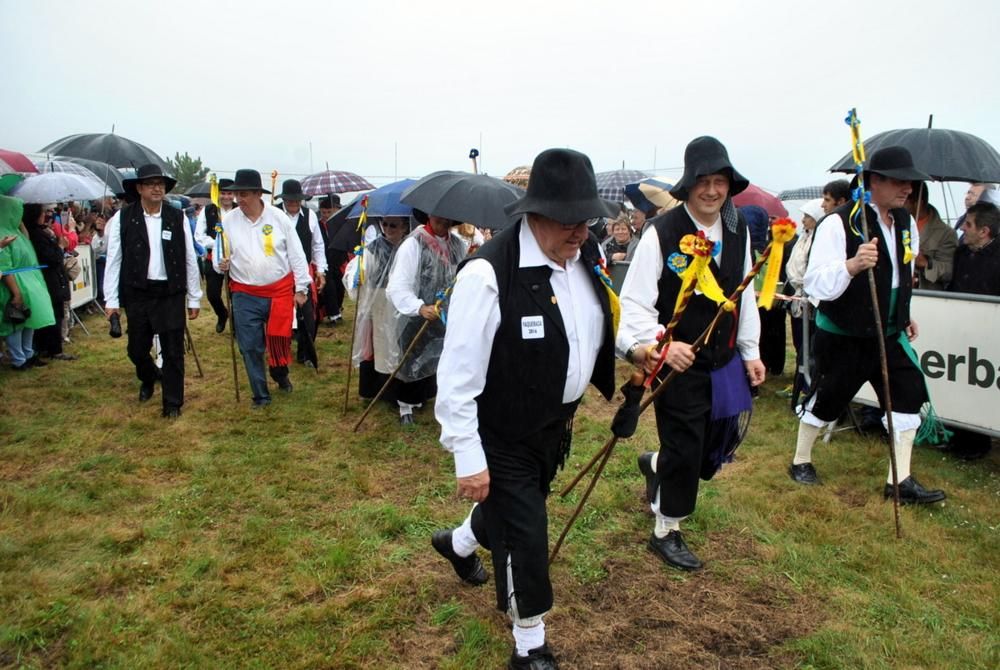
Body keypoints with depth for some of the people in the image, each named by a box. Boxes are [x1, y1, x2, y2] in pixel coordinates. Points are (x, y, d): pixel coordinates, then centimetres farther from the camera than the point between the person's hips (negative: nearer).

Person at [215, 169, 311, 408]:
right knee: (250, 346, 3)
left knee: (280, 340, 5)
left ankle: (280, 374, 36)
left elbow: (296, 254, 0)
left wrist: (301, 288, -1)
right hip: (245, 295, 1)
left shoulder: (278, 217, -5)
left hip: (280, 290, -1)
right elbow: (218, 255, 8)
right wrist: (220, 264, -17)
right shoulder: (229, 221, -2)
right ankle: (261, 394, 19)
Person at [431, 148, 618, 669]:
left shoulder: (585, 256, -4)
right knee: (525, 536, 3)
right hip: (504, 434, -8)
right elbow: (459, 374, -25)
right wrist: (468, 458, -22)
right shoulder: (489, 274, -29)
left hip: (557, 423, 8)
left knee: (510, 506, 28)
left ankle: (458, 543, 63)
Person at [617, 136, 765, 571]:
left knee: (721, 439, 16)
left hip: (723, 361, 7)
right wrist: (662, 344, -32)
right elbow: (635, 302, -18)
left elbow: (745, 294, 12)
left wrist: (751, 352, 12)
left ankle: (657, 466, 47)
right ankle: (666, 533, 26)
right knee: (684, 448, 3)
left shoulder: (738, 230, 4)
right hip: (677, 361, -7)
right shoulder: (661, 233, -17)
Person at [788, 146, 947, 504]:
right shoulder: (839, 223, -19)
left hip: (888, 334, 7)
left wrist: (904, 315, 26)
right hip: (842, 337, -7)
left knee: (908, 394, 2)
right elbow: (816, 284, -26)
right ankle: (801, 461, 29)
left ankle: (900, 480, 13)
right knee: (826, 398, 7)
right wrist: (852, 265, -42)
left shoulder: (906, 223, 6)